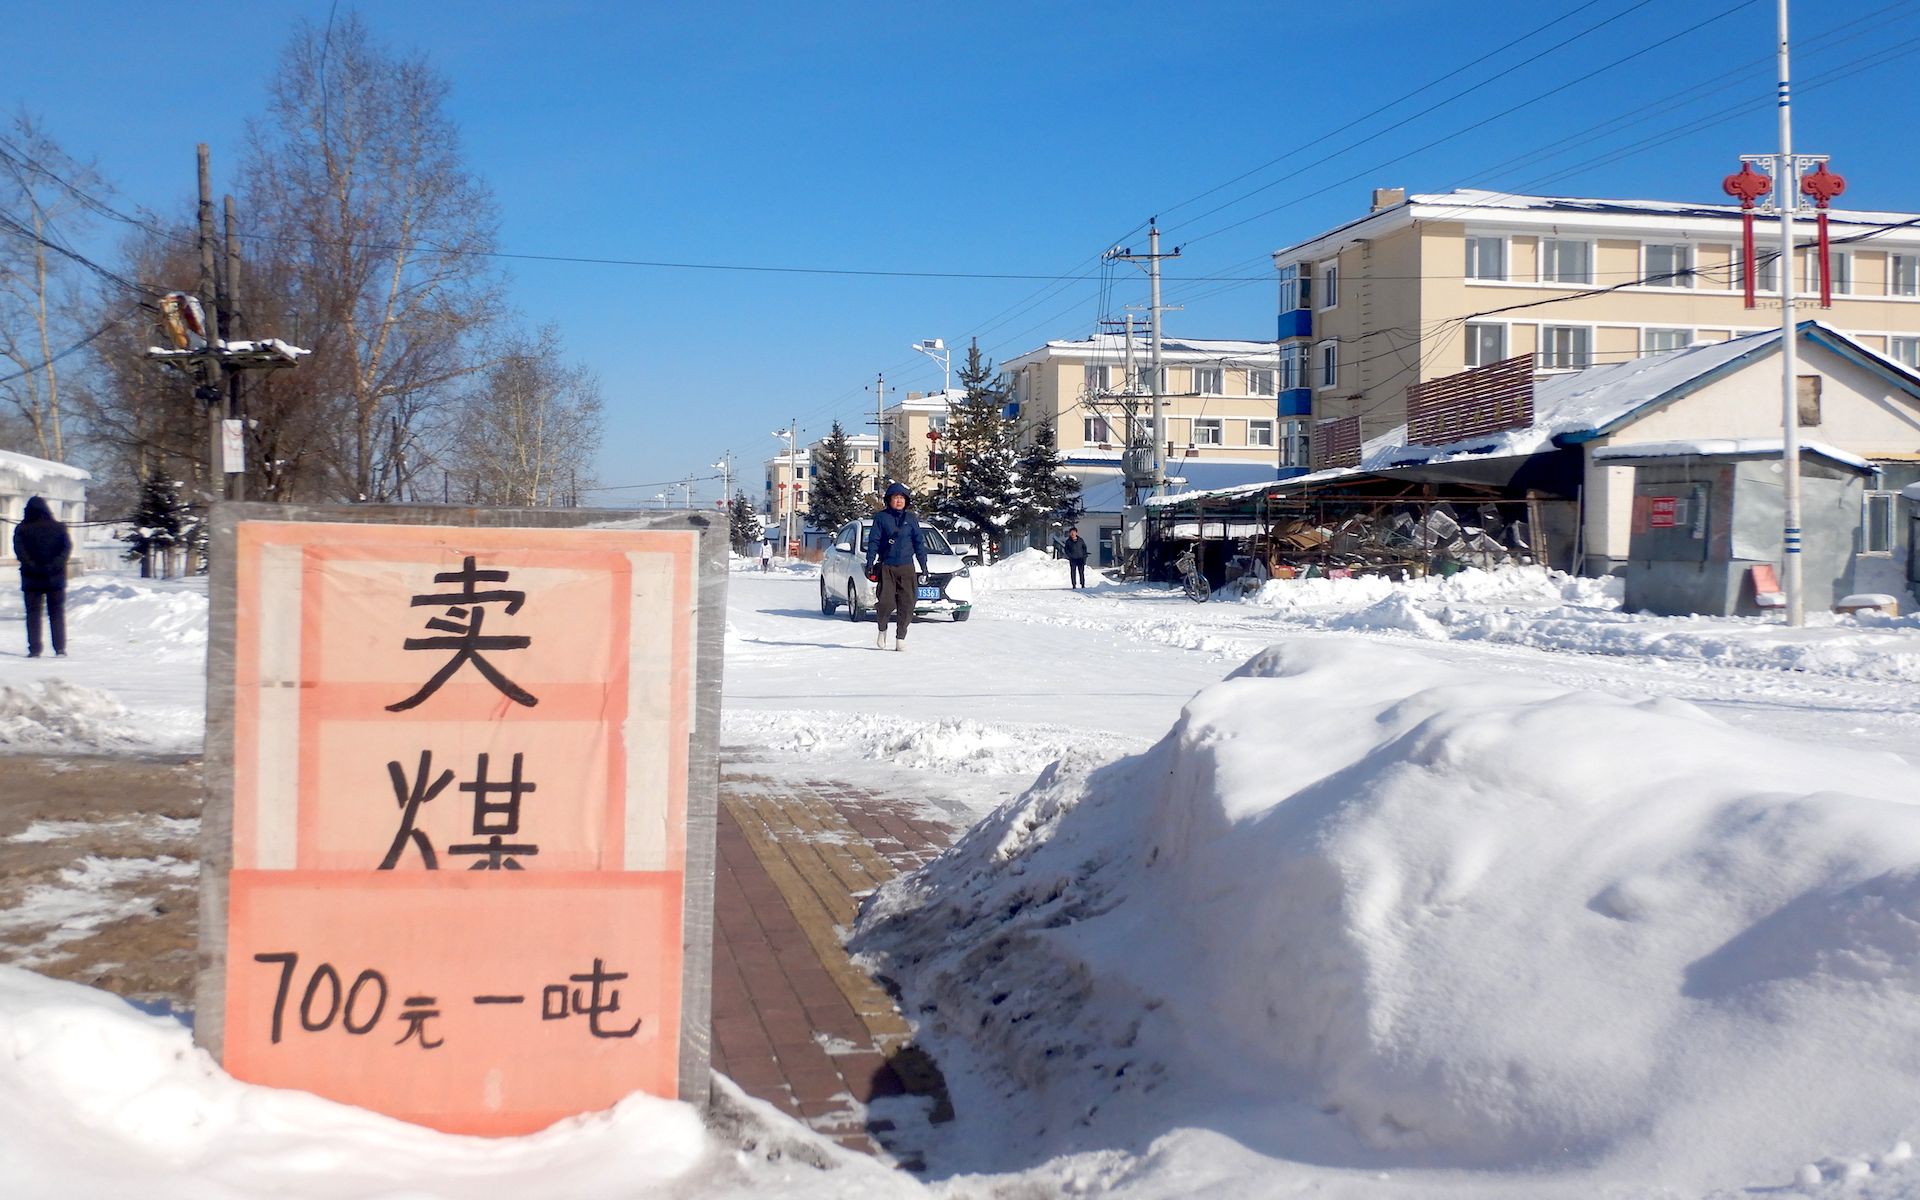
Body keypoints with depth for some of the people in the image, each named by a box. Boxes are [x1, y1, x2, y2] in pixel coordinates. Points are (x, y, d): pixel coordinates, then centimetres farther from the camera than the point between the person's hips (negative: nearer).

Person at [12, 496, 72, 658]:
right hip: (56, 578, 1)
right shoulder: (59, 528, 5)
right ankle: (60, 648, 0)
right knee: (57, 612, 7)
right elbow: (67, 547, -6)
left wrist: (33, 567, -14)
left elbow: (19, 550, -11)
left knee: (33, 613, 5)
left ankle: (34, 649, -1)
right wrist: (54, 565, -13)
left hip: (31, 578, -1)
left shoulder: (21, 529, 1)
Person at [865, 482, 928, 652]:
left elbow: (919, 542, 12)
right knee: (886, 602, -11)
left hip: (907, 568, 2)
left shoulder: (911, 518, 11)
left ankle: (901, 638, 6)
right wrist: (870, 563, -5)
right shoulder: (881, 517, 4)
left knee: (907, 604, -5)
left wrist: (923, 565, 7)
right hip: (886, 567, -2)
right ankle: (882, 630, 16)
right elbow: (873, 541, 2)